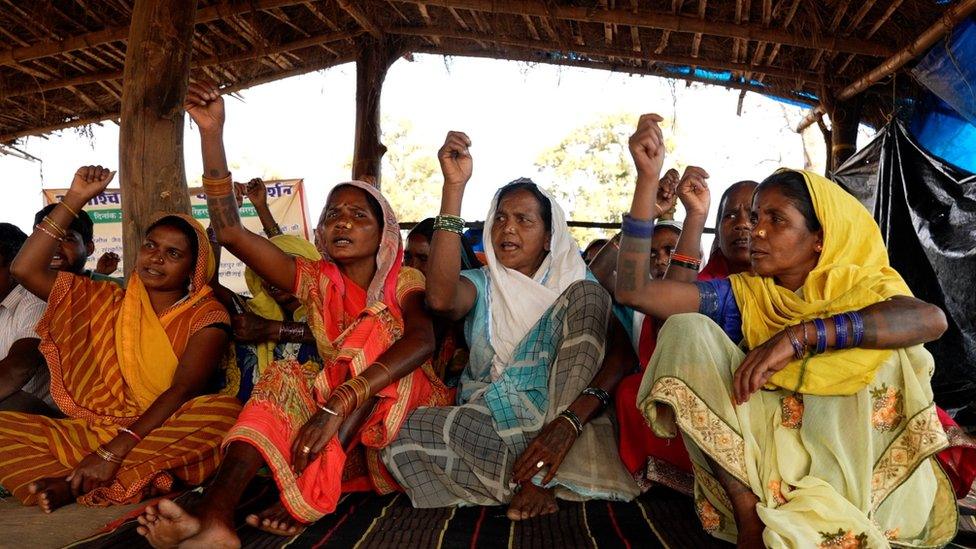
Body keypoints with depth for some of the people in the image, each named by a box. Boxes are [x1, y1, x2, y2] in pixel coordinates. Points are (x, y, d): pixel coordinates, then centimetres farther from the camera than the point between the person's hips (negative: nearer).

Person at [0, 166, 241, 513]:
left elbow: (183, 390, -16)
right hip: (93, 430, 4)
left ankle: (73, 485, -29)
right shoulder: (108, 302, 13)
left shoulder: (205, 316, -2)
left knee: (225, 410, -33)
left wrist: (115, 451, -27)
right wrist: (75, 199, 4)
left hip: (164, 437, -4)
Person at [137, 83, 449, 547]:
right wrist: (212, 132, -13)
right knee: (286, 376, -21)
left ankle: (311, 497, -33)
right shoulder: (316, 281, 6)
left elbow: (421, 340, -28)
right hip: (339, 419, 3)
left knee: (374, 334, -25)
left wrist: (340, 403, -42)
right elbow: (229, 232, -5)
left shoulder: (404, 283, -4)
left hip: (407, 415, -3)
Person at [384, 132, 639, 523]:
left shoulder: (574, 286, 11)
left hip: (558, 420, 1)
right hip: (487, 426, 0)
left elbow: (622, 353, -8)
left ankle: (535, 476, -21)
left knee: (587, 295, -16)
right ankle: (538, 481, -18)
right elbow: (441, 299, -16)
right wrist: (454, 186, -17)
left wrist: (570, 421, -28)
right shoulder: (481, 285, 12)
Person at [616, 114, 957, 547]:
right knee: (687, 330, -15)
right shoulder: (744, 295, 7)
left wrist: (797, 337, -30)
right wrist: (648, 179, -10)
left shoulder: (861, 286, 5)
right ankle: (749, 511, -27)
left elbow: (931, 319, -21)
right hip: (765, 444, 1)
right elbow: (633, 289, -5)